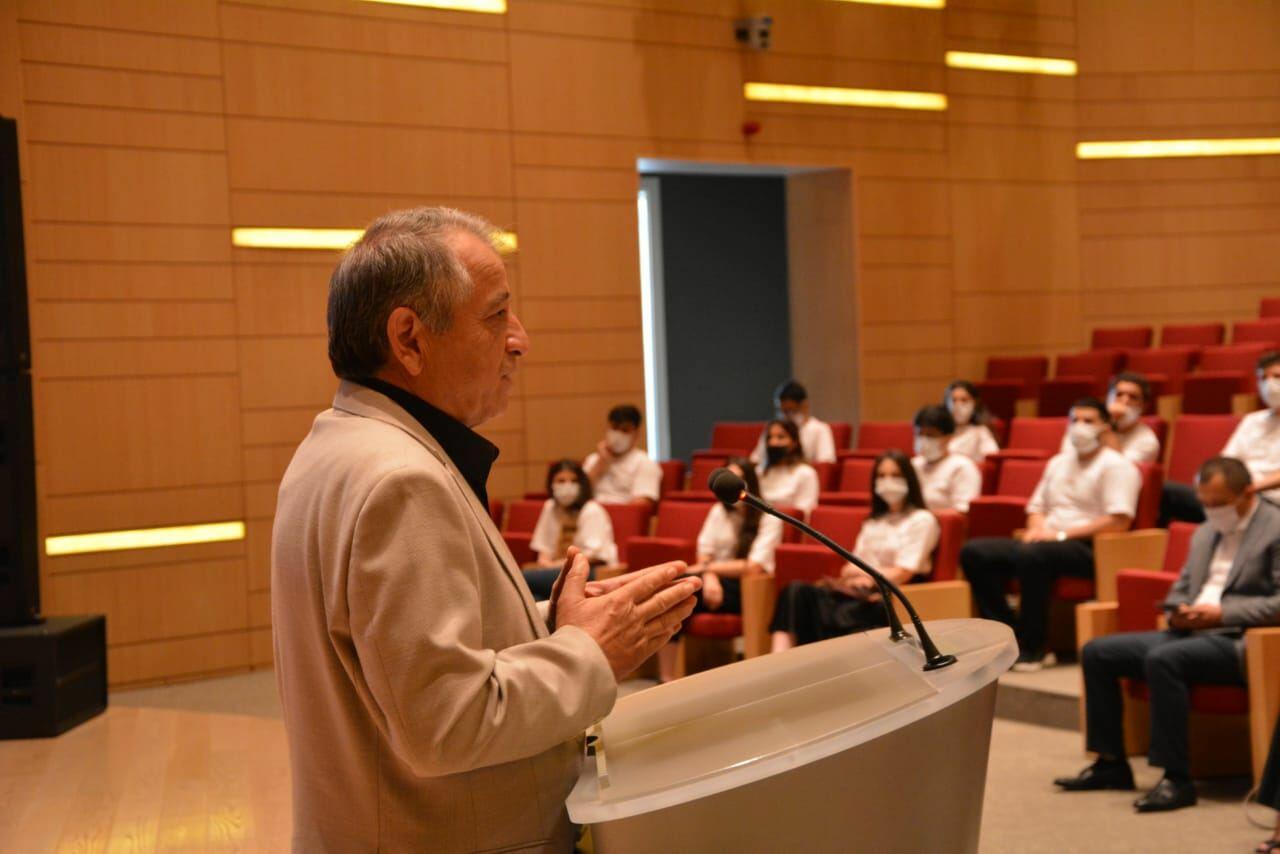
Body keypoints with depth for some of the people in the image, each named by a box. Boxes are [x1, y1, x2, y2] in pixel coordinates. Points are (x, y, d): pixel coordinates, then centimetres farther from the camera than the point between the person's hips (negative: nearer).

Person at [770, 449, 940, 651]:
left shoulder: (922, 520, 4)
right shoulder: (873, 522, 25)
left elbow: (902, 574, -5)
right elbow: (849, 570, 15)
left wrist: (861, 571, 3)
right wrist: (865, 574, -7)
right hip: (861, 592, 6)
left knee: (838, 616, -38)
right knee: (797, 591, -22)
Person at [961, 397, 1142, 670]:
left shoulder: (1116, 466, -2)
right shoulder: (1059, 463, 23)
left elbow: (1120, 521, -14)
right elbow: (1036, 507, 26)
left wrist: (1061, 534, -15)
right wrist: (1036, 529, 0)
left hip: (1087, 549, -8)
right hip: (1047, 542, 8)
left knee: (1031, 554, -38)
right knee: (974, 552, -11)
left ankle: (1032, 650, -26)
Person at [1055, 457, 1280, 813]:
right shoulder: (1205, 533, 19)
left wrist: (1221, 614, -20)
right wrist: (1177, 612, 1)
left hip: (1237, 641, -9)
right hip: (1190, 632, 9)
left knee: (1162, 659, -35)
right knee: (1096, 652, -3)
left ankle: (1177, 780, -28)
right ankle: (1111, 763, 4)